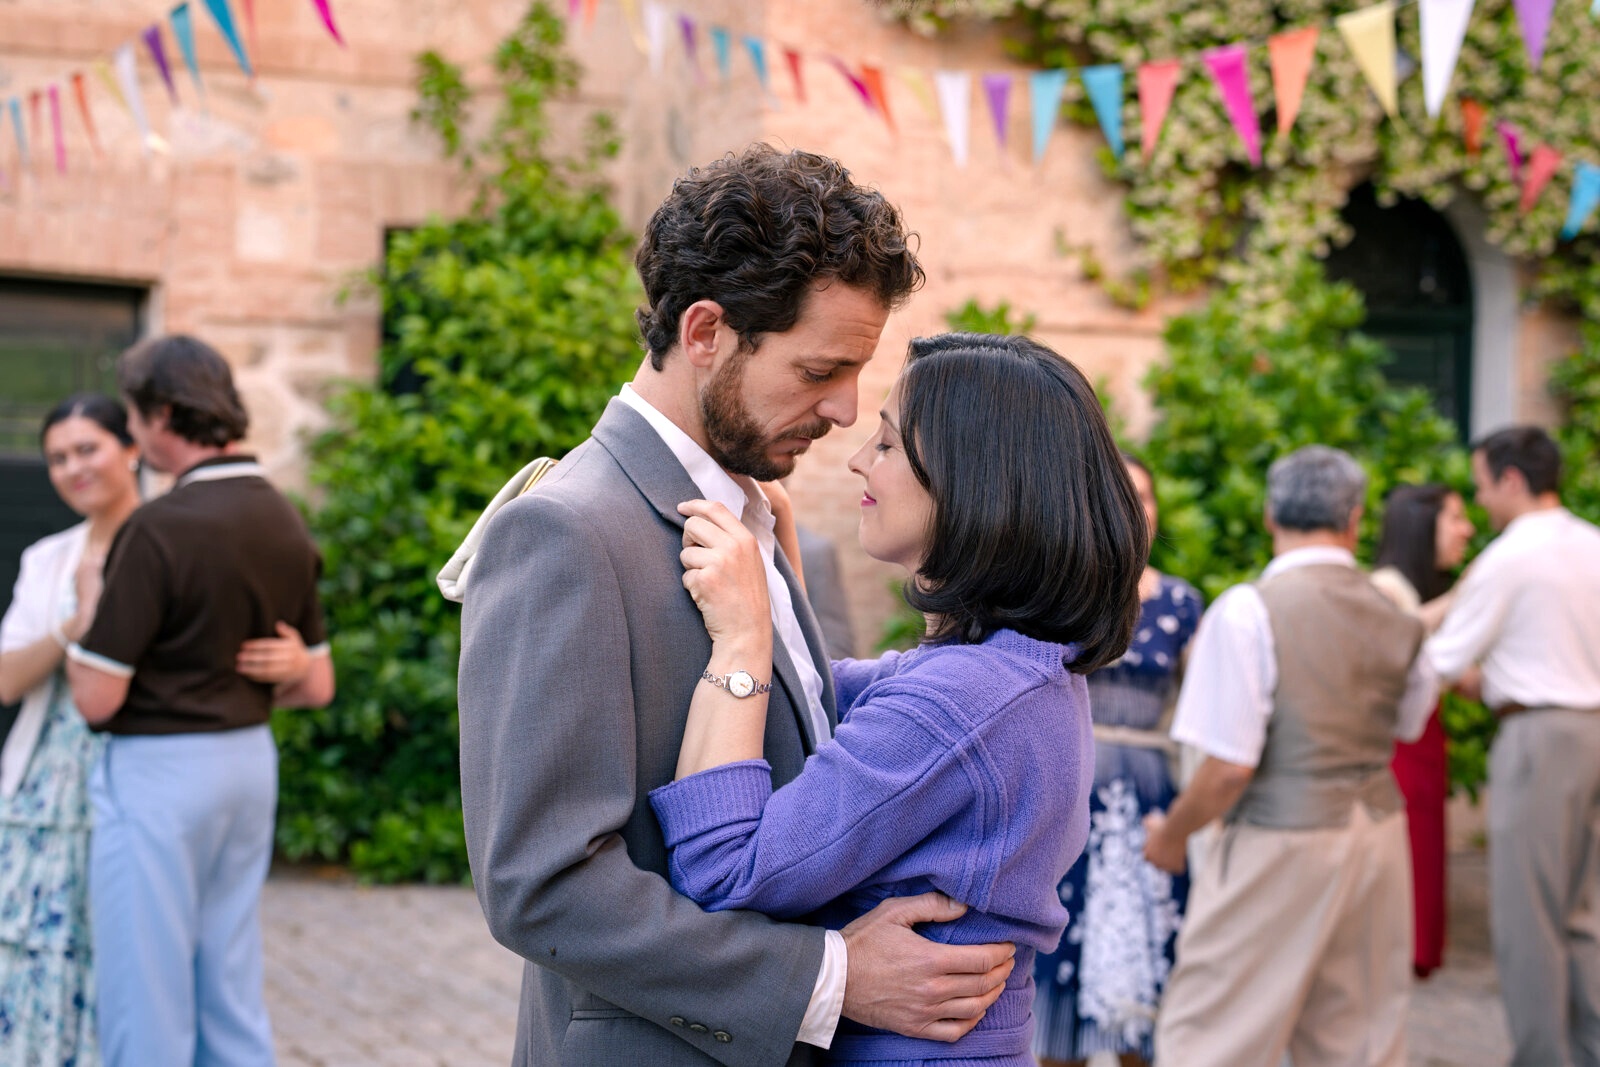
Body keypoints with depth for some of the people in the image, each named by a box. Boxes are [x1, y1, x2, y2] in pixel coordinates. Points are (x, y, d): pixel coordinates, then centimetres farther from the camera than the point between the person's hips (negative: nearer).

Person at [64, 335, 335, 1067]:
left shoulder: (158, 530, -18)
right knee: (233, 998, 15)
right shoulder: (287, 525, 5)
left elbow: (97, 699, -16)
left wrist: (79, 619, 1)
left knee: (147, 1006, 3)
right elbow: (317, 685, 11)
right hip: (251, 761, 8)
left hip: (159, 769, -7)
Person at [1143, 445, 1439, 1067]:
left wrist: (1171, 833, 0)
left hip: (1282, 846, -6)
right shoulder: (1395, 617, 5)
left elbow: (1231, 766, -17)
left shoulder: (1247, 611, -14)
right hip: (1378, 833, 6)